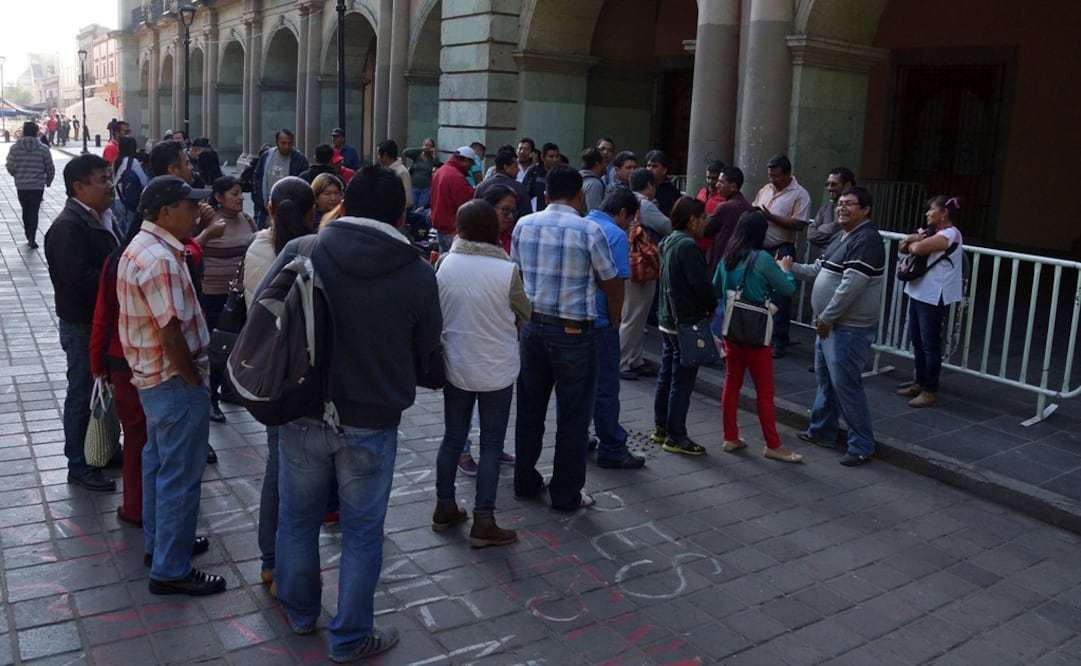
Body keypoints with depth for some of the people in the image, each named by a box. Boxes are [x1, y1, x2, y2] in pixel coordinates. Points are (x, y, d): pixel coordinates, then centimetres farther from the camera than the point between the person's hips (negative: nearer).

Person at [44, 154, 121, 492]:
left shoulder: (102, 217, 8)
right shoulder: (68, 226, -22)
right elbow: (79, 276, -32)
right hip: (83, 324, -9)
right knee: (83, 393, 3)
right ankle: (79, 465, 16)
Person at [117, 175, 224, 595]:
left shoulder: (139, 248, 9)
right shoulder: (161, 260, -25)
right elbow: (172, 332, -27)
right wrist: (194, 380, -16)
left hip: (152, 377, 11)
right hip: (174, 381, -11)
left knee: (158, 463, 22)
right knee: (180, 477, -1)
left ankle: (160, 542, 38)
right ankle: (171, 570, 10)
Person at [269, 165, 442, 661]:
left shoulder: (300, 252, -11)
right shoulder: (418, 274, -13)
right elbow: (426, 356, -1)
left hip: (302, 412, 2)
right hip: (372, 422, -2)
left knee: (297, 518, 22)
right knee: (361, 532, 14)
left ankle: (299, 612, 42)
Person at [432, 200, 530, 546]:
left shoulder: (445, 265, -7)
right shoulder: (506, 270, -16)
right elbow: (525, 316, 0)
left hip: (456, 367, 3)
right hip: (497, 370, -3)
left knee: (452, 439, 17)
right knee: (491, 445, 7)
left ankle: (444, 508, 29)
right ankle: (483, 523, 11)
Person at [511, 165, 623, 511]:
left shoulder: (523, 225, 0)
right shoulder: (589, 231, -12)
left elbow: (516, 273, 9)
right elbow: (613, 286, -4)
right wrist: (614, 321, 14)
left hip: (532, 326, 5)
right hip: (573, 333, -4)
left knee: (530, 410, 16)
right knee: (572, 417, 7)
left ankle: (525, 482, 28)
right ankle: (566, 494, 16)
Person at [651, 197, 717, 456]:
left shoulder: (669, 242, 10)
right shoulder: (688, 246, -19)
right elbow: (701, 284, -20)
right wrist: (713, 308, -2)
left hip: (668, 321, 10)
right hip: (687, 324, -10)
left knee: (666, 376, 16)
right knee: (682, 382, -2)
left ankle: (661, 428, 25)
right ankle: (676, 437, 4)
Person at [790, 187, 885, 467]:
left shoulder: (866, 240, -19)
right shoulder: (843, 237, 15)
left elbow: (851, 286, -25)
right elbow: (818, 270, 21)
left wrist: (826, 317, -20)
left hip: (849, 328, -10)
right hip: (831, 324, 10)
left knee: (846, 385, -7)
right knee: (825, 379, 18)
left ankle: (862, 446, 3)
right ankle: (821, 431, 32)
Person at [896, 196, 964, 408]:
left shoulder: (950, 234, -14)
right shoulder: (930, 231, 14)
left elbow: (918, 249, -26)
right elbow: (904, 246, 15)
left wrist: (912, 244, -4)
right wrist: (911, 238, -5)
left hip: (933, 297, -9)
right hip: (917, 292, 9)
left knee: (930, 344, -3)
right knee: (916, 340, 14)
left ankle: (931, 391, 4)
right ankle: (920, 383, 25)